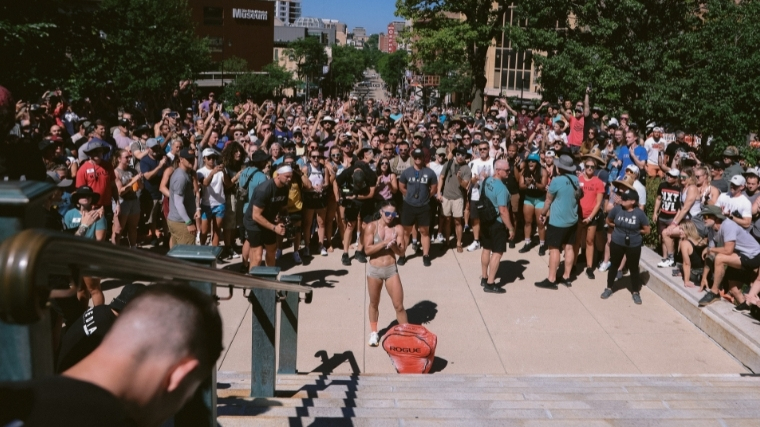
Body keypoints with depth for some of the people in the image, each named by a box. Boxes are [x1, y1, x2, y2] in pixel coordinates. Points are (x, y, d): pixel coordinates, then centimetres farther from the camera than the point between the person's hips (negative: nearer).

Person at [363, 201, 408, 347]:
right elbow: (367, 250, -16)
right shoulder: (371, 227, -9)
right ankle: (373, 332, 36)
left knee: (399, 305, 2)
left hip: (391, 269, 0)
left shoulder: (398, 228, -5)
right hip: (374, 270, 0)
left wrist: (393, 246, -25)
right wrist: (384, 242, -24)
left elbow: (401, 252, -5)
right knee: (374, 303, 18)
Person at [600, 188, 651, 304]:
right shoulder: (617, 209, -10)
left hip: (634, 246, -2)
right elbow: (608, 221, 8)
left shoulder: (639, 213, -15)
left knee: (633, 268, 10)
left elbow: (647, 230, -4)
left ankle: (635, 292, 25)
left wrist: (635, 231, -4)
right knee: (614, 265, 15)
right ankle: (609, 288, 31)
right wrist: (619, 227, 1)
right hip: (617, 244, 2)